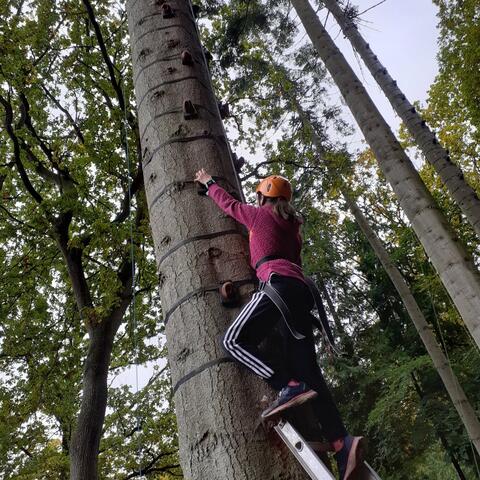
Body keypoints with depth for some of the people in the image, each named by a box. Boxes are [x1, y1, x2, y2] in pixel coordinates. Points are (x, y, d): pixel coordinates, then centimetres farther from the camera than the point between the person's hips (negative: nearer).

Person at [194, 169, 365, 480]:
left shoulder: (260, 214, 15)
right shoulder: (292, 226, 32)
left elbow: (228, 203, 30)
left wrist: (208, 182, 46)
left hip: (278, 283, -7)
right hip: (301, 289, 8)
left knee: (235, 340, -13)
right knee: (307, 368, -3)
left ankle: (290, 386, -30)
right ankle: (342, 443, -18)